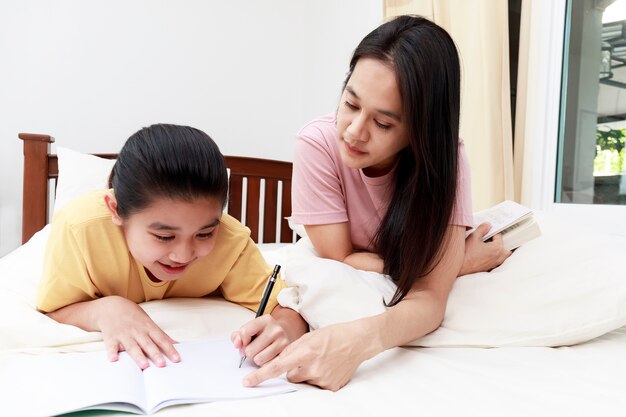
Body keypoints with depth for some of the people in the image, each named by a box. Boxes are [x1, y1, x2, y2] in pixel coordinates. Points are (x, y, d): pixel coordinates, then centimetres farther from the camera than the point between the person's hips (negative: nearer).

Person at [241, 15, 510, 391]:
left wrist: (362, 338, -53)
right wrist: (459, 263, -25)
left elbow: (430, 296, -31)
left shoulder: (445, 157, -27)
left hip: (406, 300, 1)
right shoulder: (319, 143, -28)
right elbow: (339, 259, -22)